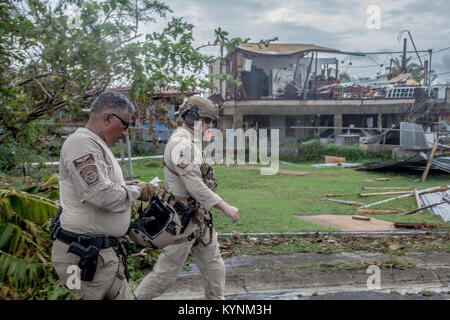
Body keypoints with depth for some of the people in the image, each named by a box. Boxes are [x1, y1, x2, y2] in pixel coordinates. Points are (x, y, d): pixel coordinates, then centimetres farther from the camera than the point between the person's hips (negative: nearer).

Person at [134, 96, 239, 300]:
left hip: (197, 215, 10)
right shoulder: (182, 144, -21)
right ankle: (138, 297, 15)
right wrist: (225, 207, -23)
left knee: (213, 263, 14)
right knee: (167, 270, 1)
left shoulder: (189, 142, 12)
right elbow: (195, 185, -27)